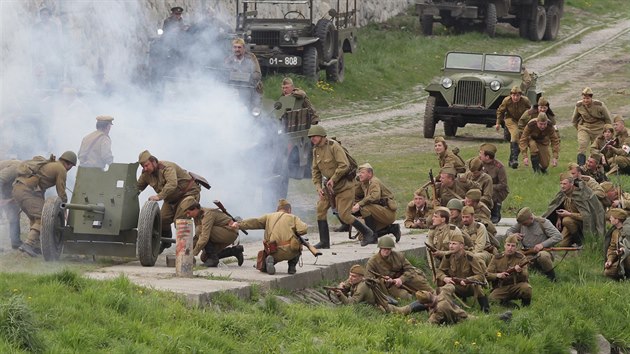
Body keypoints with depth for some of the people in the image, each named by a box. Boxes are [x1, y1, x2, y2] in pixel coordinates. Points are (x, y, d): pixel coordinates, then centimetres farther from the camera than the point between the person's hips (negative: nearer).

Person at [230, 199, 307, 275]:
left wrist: (239, 224, -3)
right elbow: (303, 230, -2)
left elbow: (255, 222, 4)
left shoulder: (269, 217, 18)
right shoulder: (293, 218, 13)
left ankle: (269, 260, -5)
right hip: (290, 251, -1)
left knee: (263, 267, 28)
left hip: (275, 253, 1)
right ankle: (292, 266, 18)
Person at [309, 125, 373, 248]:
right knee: (320, 209, -2)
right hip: (330, 184, 8)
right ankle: (324, 242, 4)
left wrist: (333, 179, -20)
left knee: (344, 215, -10)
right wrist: (318, 187, -1)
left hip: (344, 184, -8)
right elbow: (315, 170, 11)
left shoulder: (334, 146, -20)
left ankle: (367, 233, 9)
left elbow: (344, 165, -26)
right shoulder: (316, 150, 5)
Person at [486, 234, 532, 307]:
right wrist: (497, 275, -19)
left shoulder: (521, 257, 1)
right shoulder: (497, 258, 5)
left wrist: (520, 271, -32)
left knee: (526, 288, -33)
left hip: (516, 286, 0)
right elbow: (487, 275, 2)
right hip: (501, 288, 0)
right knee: (492, 299, -29)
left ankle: (525, 306, -3)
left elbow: (526, 277, -9)